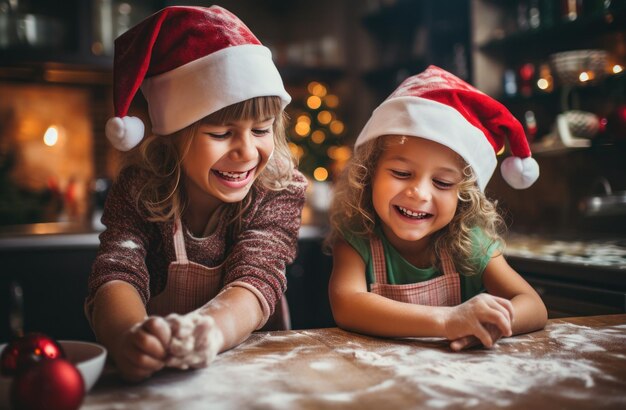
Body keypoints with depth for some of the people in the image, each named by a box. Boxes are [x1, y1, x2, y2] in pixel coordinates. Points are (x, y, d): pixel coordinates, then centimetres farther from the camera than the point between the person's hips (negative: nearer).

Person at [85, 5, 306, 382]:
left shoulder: (280, 191, -11)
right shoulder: (137, 191, -9)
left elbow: (256, 280, -23)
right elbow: (117, 275, -21)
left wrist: (206, 330, -45)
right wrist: (129, 336, -44)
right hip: (156, 376, 1)